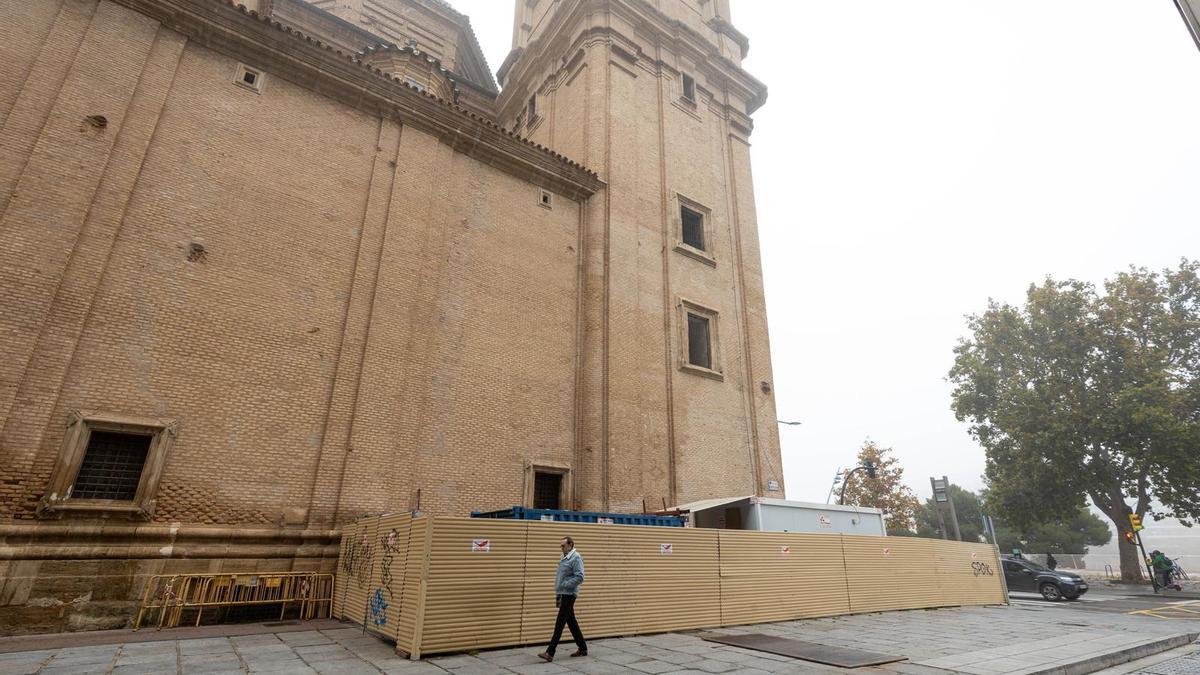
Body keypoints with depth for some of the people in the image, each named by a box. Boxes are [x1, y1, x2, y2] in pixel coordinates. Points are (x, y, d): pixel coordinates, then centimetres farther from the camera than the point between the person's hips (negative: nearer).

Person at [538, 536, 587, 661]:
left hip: (569, 595, -9)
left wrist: (564, 585, -20)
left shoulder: (576, 558, -13)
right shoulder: (563, 558, 15)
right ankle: (582, 648, 24)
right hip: (562, 594, 9)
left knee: (560, 623, -8)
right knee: (571, 622, 14)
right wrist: (557, 595, 19)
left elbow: (579, 577, -21)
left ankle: (550, 653, -6)